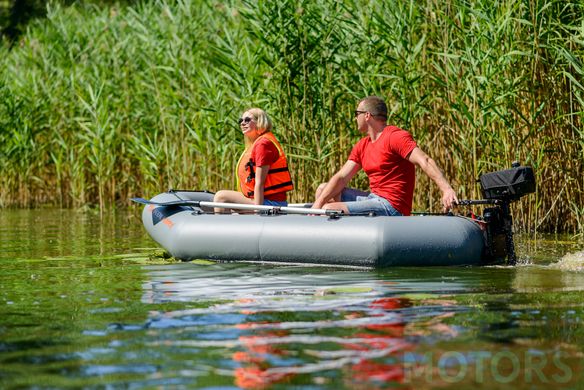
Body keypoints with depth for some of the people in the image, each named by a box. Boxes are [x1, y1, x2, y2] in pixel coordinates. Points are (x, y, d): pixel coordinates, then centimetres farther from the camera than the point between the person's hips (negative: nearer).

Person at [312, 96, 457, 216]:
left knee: (329, 210, -21)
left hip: (391, 207, -9)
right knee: (323, 189, 14)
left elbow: (425, 162, -23)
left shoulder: (395, 137, -13)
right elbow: (341, 178, 10)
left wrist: (446, 189, -36)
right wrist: (318, 204, -4)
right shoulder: (362, 146, 15)